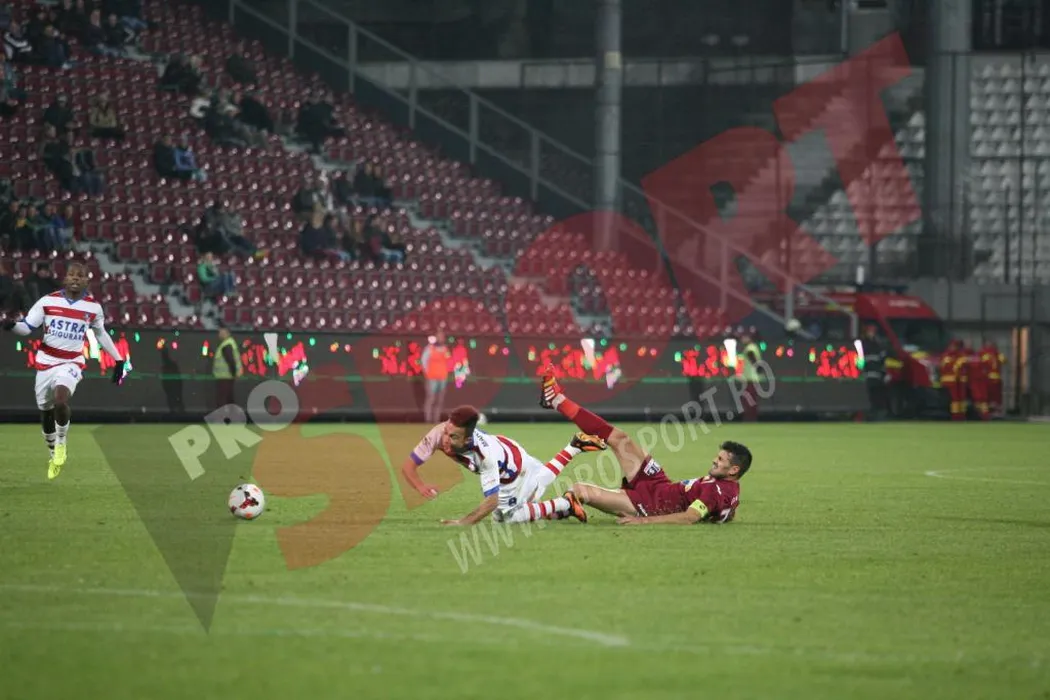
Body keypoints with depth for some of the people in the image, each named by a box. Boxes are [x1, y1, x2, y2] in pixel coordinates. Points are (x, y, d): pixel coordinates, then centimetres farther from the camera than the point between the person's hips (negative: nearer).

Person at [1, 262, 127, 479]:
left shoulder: (93, 308, -1)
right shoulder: (47, 302, -5)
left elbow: (101, 334, 16)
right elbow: (27, 327, -5)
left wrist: (118, 359, 21)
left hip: (71, 364, -2)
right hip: (46, 362, 2)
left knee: (60, 398, -30)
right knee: (45, 412, 11)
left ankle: (61, 442, -5)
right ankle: (53, 453, 36)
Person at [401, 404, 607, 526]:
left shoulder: (486, 454, -49)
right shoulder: (441, 433, -37)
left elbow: (492, 501, -46)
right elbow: (409, 466, -33)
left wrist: (463, 522, -56)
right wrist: (420, 487, -54)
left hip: (516, 470, -6)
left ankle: (562, 506, 11)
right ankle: (575, 446, 47)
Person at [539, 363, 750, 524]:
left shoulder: (719, 491, -27)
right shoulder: (729, 486, 1)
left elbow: (689, 518, -34)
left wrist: (643, 520, -35)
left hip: (647, 504, -9)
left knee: (578, 490, -17)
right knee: (620, 439, 7)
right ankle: (558, 400, 15)